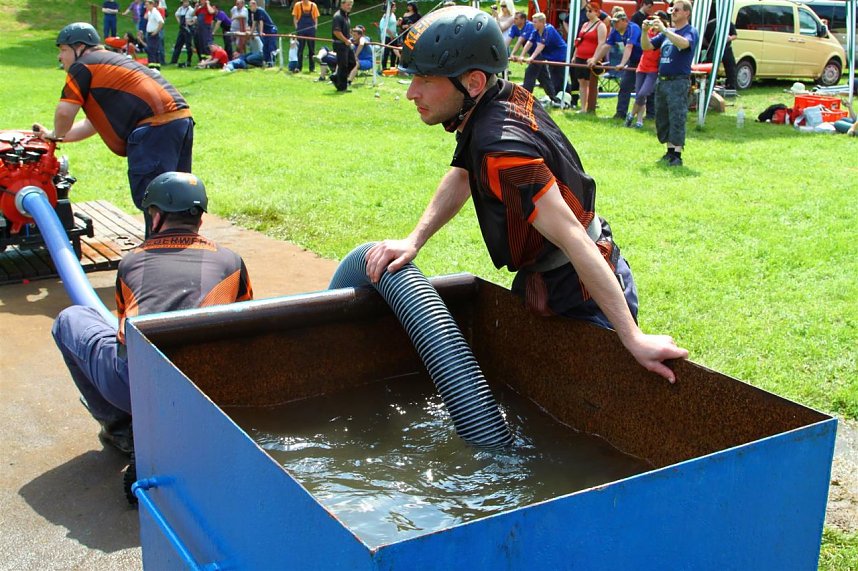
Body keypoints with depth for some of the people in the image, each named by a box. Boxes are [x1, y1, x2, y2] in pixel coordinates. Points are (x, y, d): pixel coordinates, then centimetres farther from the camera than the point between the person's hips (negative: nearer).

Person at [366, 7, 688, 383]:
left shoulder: (500, 149, -32)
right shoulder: (508, 97, -4)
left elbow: (574, 240, -35)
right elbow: (461, 177, 8)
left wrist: (633, 338, -35)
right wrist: (413, 241, -4)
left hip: (584, 300, -10)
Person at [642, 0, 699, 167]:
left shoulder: (691, 32, -4)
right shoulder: (667, 33, 16)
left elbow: (684, 43, -27)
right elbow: (647, 46, 13)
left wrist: (664, 29, -27)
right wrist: (645, 31, -4)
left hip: (678, 82, -8)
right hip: (661, 81, 8)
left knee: (677, 119, -10)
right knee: (662, 119, 10)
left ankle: (677, 155, -8)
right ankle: (670, 151, 20)